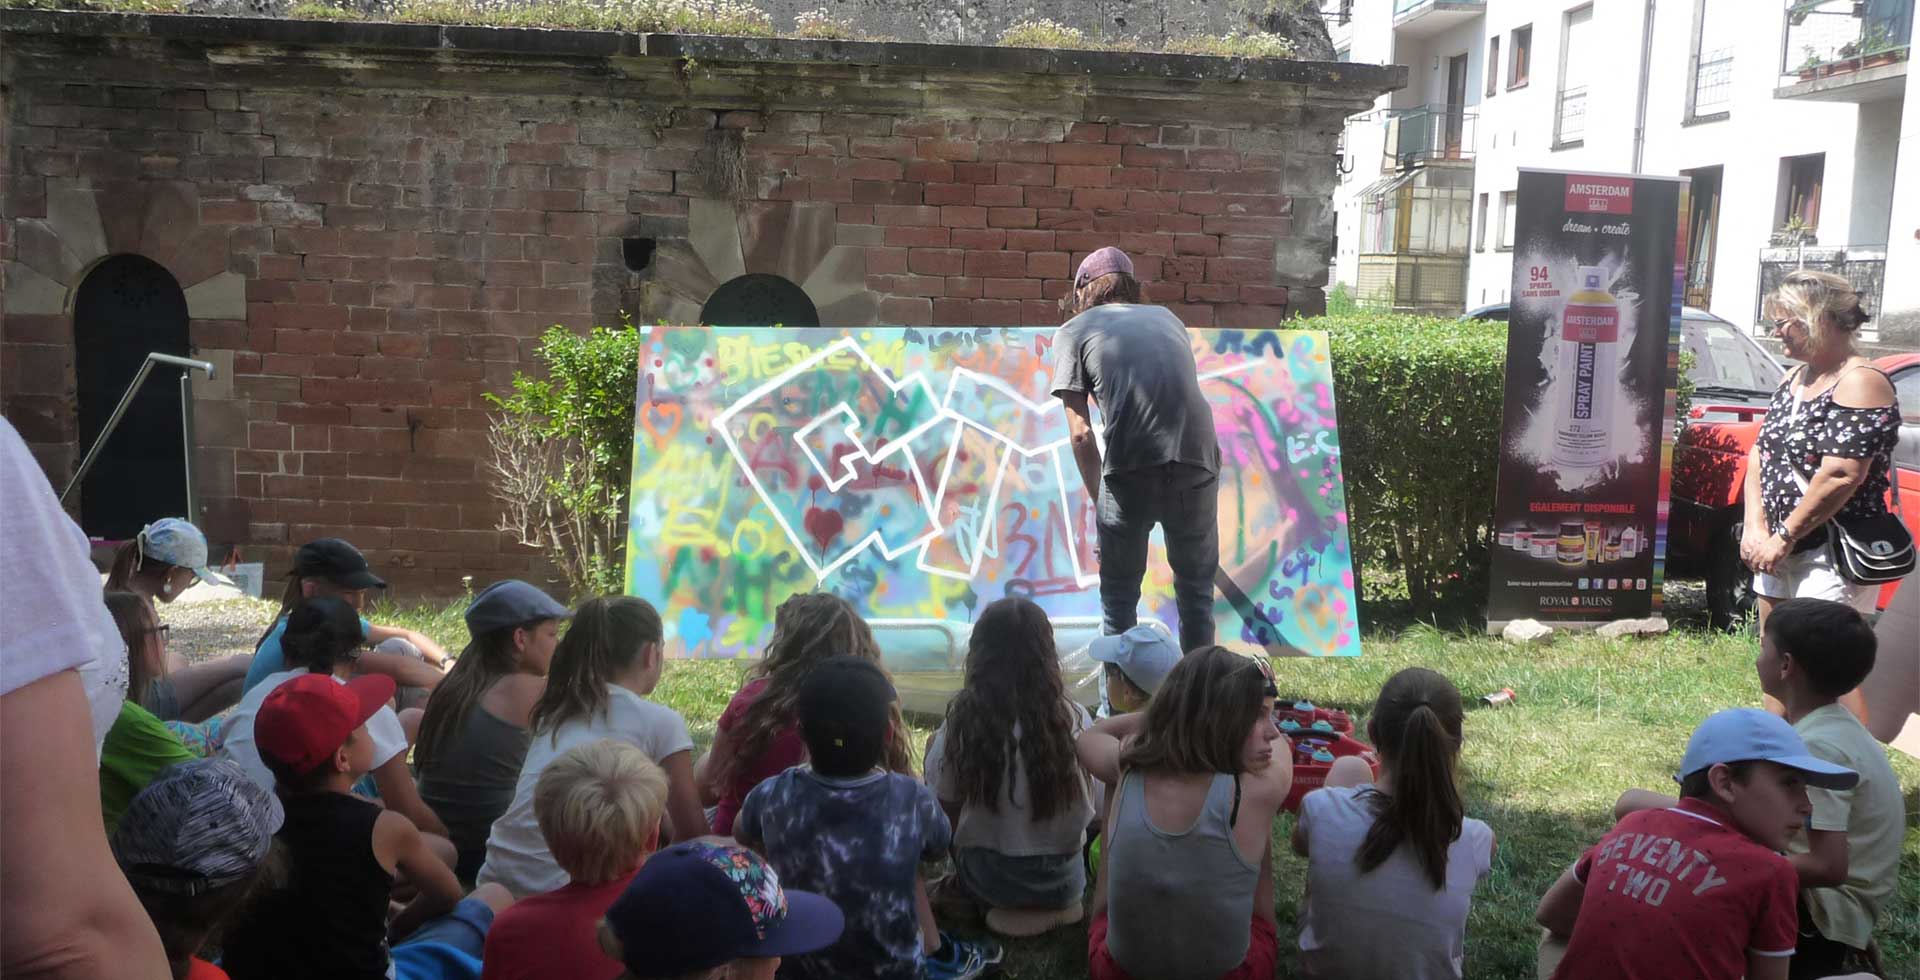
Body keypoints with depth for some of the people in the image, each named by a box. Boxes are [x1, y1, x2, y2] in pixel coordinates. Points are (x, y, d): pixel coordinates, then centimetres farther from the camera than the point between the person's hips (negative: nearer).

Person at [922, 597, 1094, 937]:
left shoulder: (961, 721, -19)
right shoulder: (1073, 719, -17)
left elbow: (943, 805, -8)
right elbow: (1092, 807, -4)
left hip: (986, 882, -2)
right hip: (1062, 882, 2)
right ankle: (1053, 908, 18)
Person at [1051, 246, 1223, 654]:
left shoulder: (1073, 331, 14)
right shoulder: (1166, 317, 26)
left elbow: (1081, 433, 5)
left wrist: (1098, 498, 14)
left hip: (1131, 468, -3)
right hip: (1197, 462, 3)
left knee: (1119, 595, 15)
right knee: (1196, 590, 19)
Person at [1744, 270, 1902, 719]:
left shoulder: (1860, 383, -14)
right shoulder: (1795, 378, 14)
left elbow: (1841, 477, -22)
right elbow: (1760, 452, 12)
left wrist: (1783, 537, -16)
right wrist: (1755, 527, -1)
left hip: (1832, 559, -9)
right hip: (1779, 554, 9)